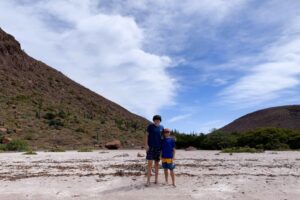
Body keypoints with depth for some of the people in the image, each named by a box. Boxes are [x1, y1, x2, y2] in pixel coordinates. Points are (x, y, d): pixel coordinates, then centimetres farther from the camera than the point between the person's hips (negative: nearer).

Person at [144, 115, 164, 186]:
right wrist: (146, 145, -12)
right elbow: (146, 135, -2)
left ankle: (156, 179, 20)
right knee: (149, 163, -7)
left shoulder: (162, 127, 7)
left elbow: (162, 137, 14)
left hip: (158, 147, 3)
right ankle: (148, 180, -2)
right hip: (151, 147, -3)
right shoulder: (150, 126, -2)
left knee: (156, 163, 10)